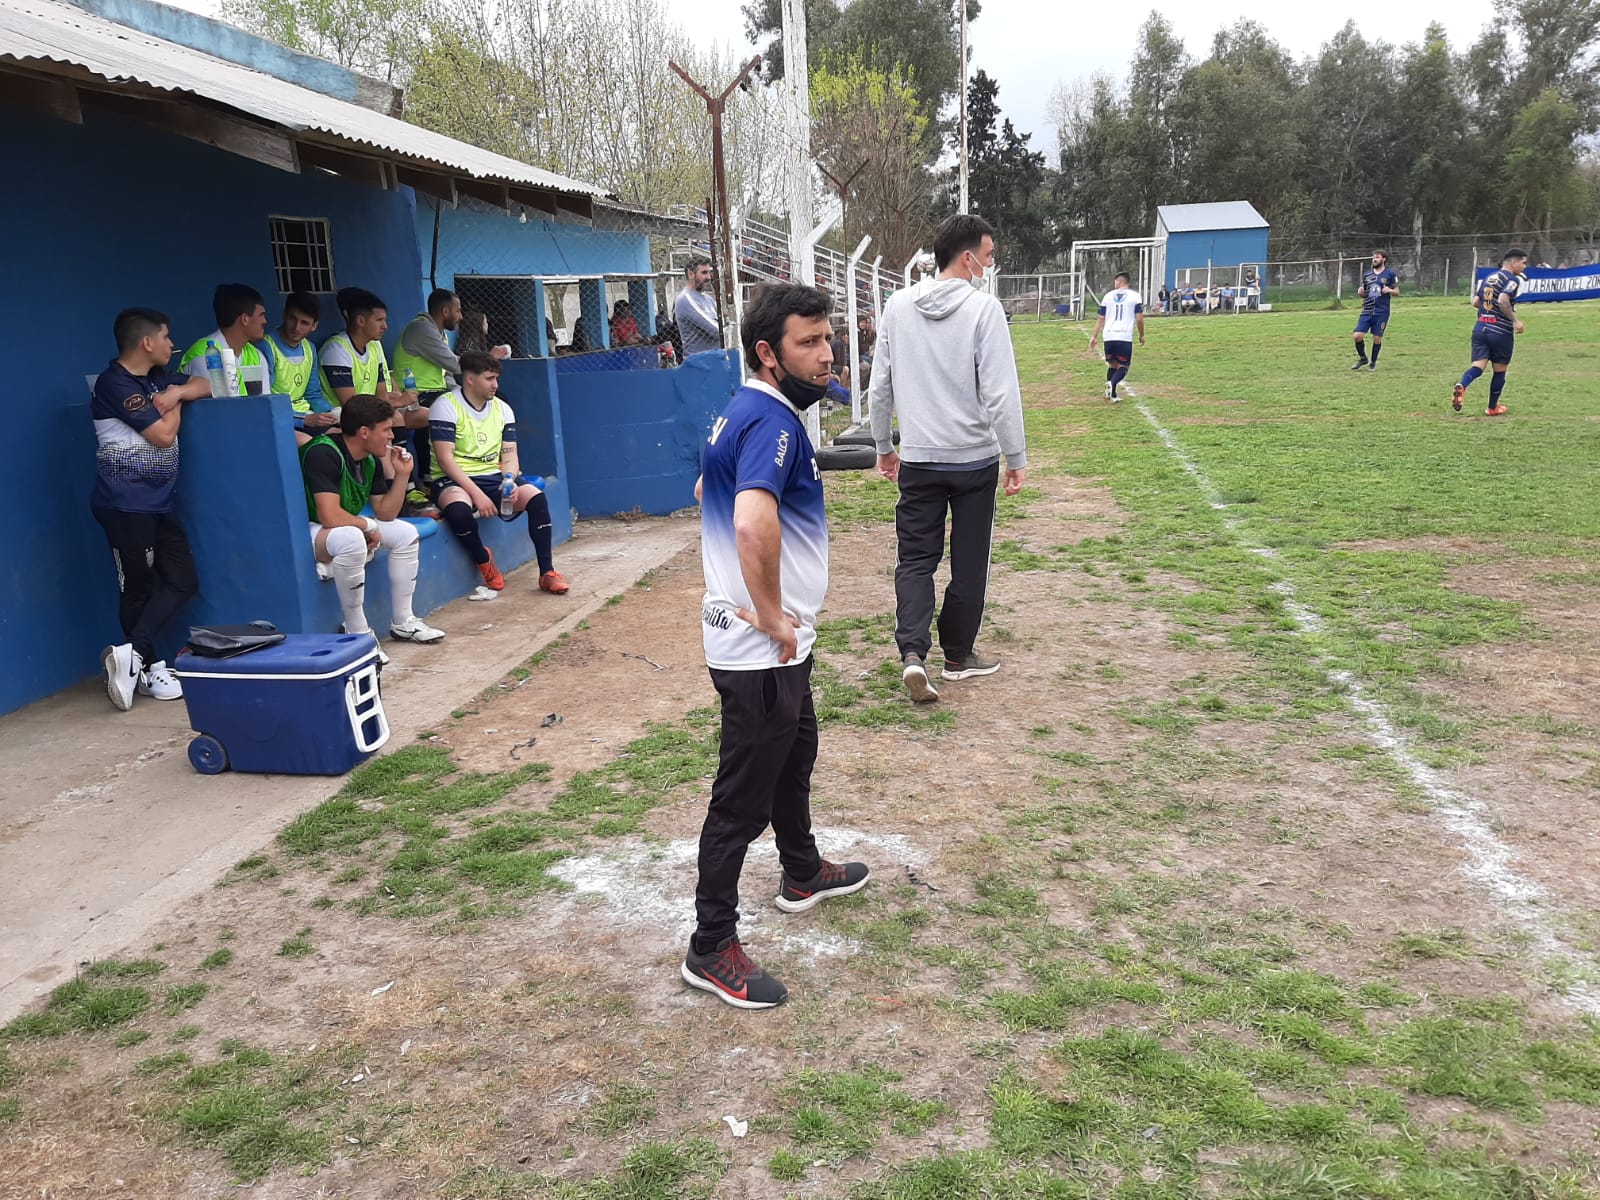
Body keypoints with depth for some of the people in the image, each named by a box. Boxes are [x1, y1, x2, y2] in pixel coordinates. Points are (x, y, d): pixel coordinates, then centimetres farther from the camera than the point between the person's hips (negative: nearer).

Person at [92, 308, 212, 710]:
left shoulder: (155, 378, 13)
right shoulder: (115, 384, -14)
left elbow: (206, 386, 17)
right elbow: (163, 434, -17)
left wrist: (176, 392, -4)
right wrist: (175, 403, 3)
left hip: (159, 499, 9)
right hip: (125, 502, -9)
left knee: (183, 579, 3)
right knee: (139, 586, 0)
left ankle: (131, 654, 2)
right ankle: (149, 668, 11)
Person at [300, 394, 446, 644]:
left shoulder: (372, 460, 2)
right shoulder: (324, 453, -26)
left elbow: (385, 514, 5)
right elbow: (330, 517, -34)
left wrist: (401, 475, -6)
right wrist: (368, 526, -17)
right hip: (304, 530, -10)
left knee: (405, 533, 4)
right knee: (351, 539, -38)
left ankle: (402, 622, 9)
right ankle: (357, 632, -23)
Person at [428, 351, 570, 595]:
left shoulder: (502, 409, 11)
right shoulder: (446, 406, -8)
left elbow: (509, 455, 8)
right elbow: (445, 458, -15)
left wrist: (509, 480, -16)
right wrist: (476, 493, -24)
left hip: (493, 477, 5)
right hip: (454, 480, -5)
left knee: (537, 497, -21)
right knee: (457, 508, -39)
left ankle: (546, 572, -15)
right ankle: (484, 561, -10)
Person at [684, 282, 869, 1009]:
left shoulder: (743, 412, 8)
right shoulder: (773, 421, -23)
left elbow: (709, 493, 24)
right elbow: (754, 521, -42)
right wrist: (771, 615, -28)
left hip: (779, 645, 11)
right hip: (760, 650, -11)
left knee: (795, 756, 28)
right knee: (744, 798, 0)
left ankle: (802, 875, 50)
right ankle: (711, 949, 14)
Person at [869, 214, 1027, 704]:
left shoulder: (898, 306, 2)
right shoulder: (983, 308, -12)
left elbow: (880, 386, 8)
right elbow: (1001, 392, -15)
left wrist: (883, 445, 19)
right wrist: (1017, 457, -6)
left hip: (917, 460, 3)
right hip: (975, 458, -3)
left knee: (915, 557, 9)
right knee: (969, 562, 12)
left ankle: (912, 651, -9)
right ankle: (958, 655, 24)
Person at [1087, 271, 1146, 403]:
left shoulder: (1108, 296, 11)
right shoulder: (1135, 296, 4)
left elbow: (1101, 318, 11)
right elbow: (1139, 318, -1)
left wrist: (1094, 336, 18)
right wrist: (1141, 336, 13)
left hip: (1109, 337, 3)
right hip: (1125, 337, -3)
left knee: (1112, 365, 19)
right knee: (1123, 367, 6)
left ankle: (1110, 388, 1)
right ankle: (1112, 383, -24)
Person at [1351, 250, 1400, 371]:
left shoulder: (1390, 274, 0)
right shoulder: (1366, 274, 10)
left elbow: (1397, 292, 4)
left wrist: (1389, 290, -17)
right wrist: (1361, 292, -6)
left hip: (1382, 312, -3)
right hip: (1367, 311, 3)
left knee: (1377, 338, 1)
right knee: (1358, 335, -8)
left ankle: (1373, 362, 20)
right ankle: (1363, 359, 14)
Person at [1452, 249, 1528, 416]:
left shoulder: (1489, 277, 15)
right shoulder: (1513, 279, -8)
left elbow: (1475, 302, 15)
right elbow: (1503, 300, -23)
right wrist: (1515, 320, -15)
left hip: (1480, 328, 6)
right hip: (1501, 331, -5)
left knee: (1478, 366, -6)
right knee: (1499, 370, 11)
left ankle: (1461, 386, -37)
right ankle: (1492, 408, 21)